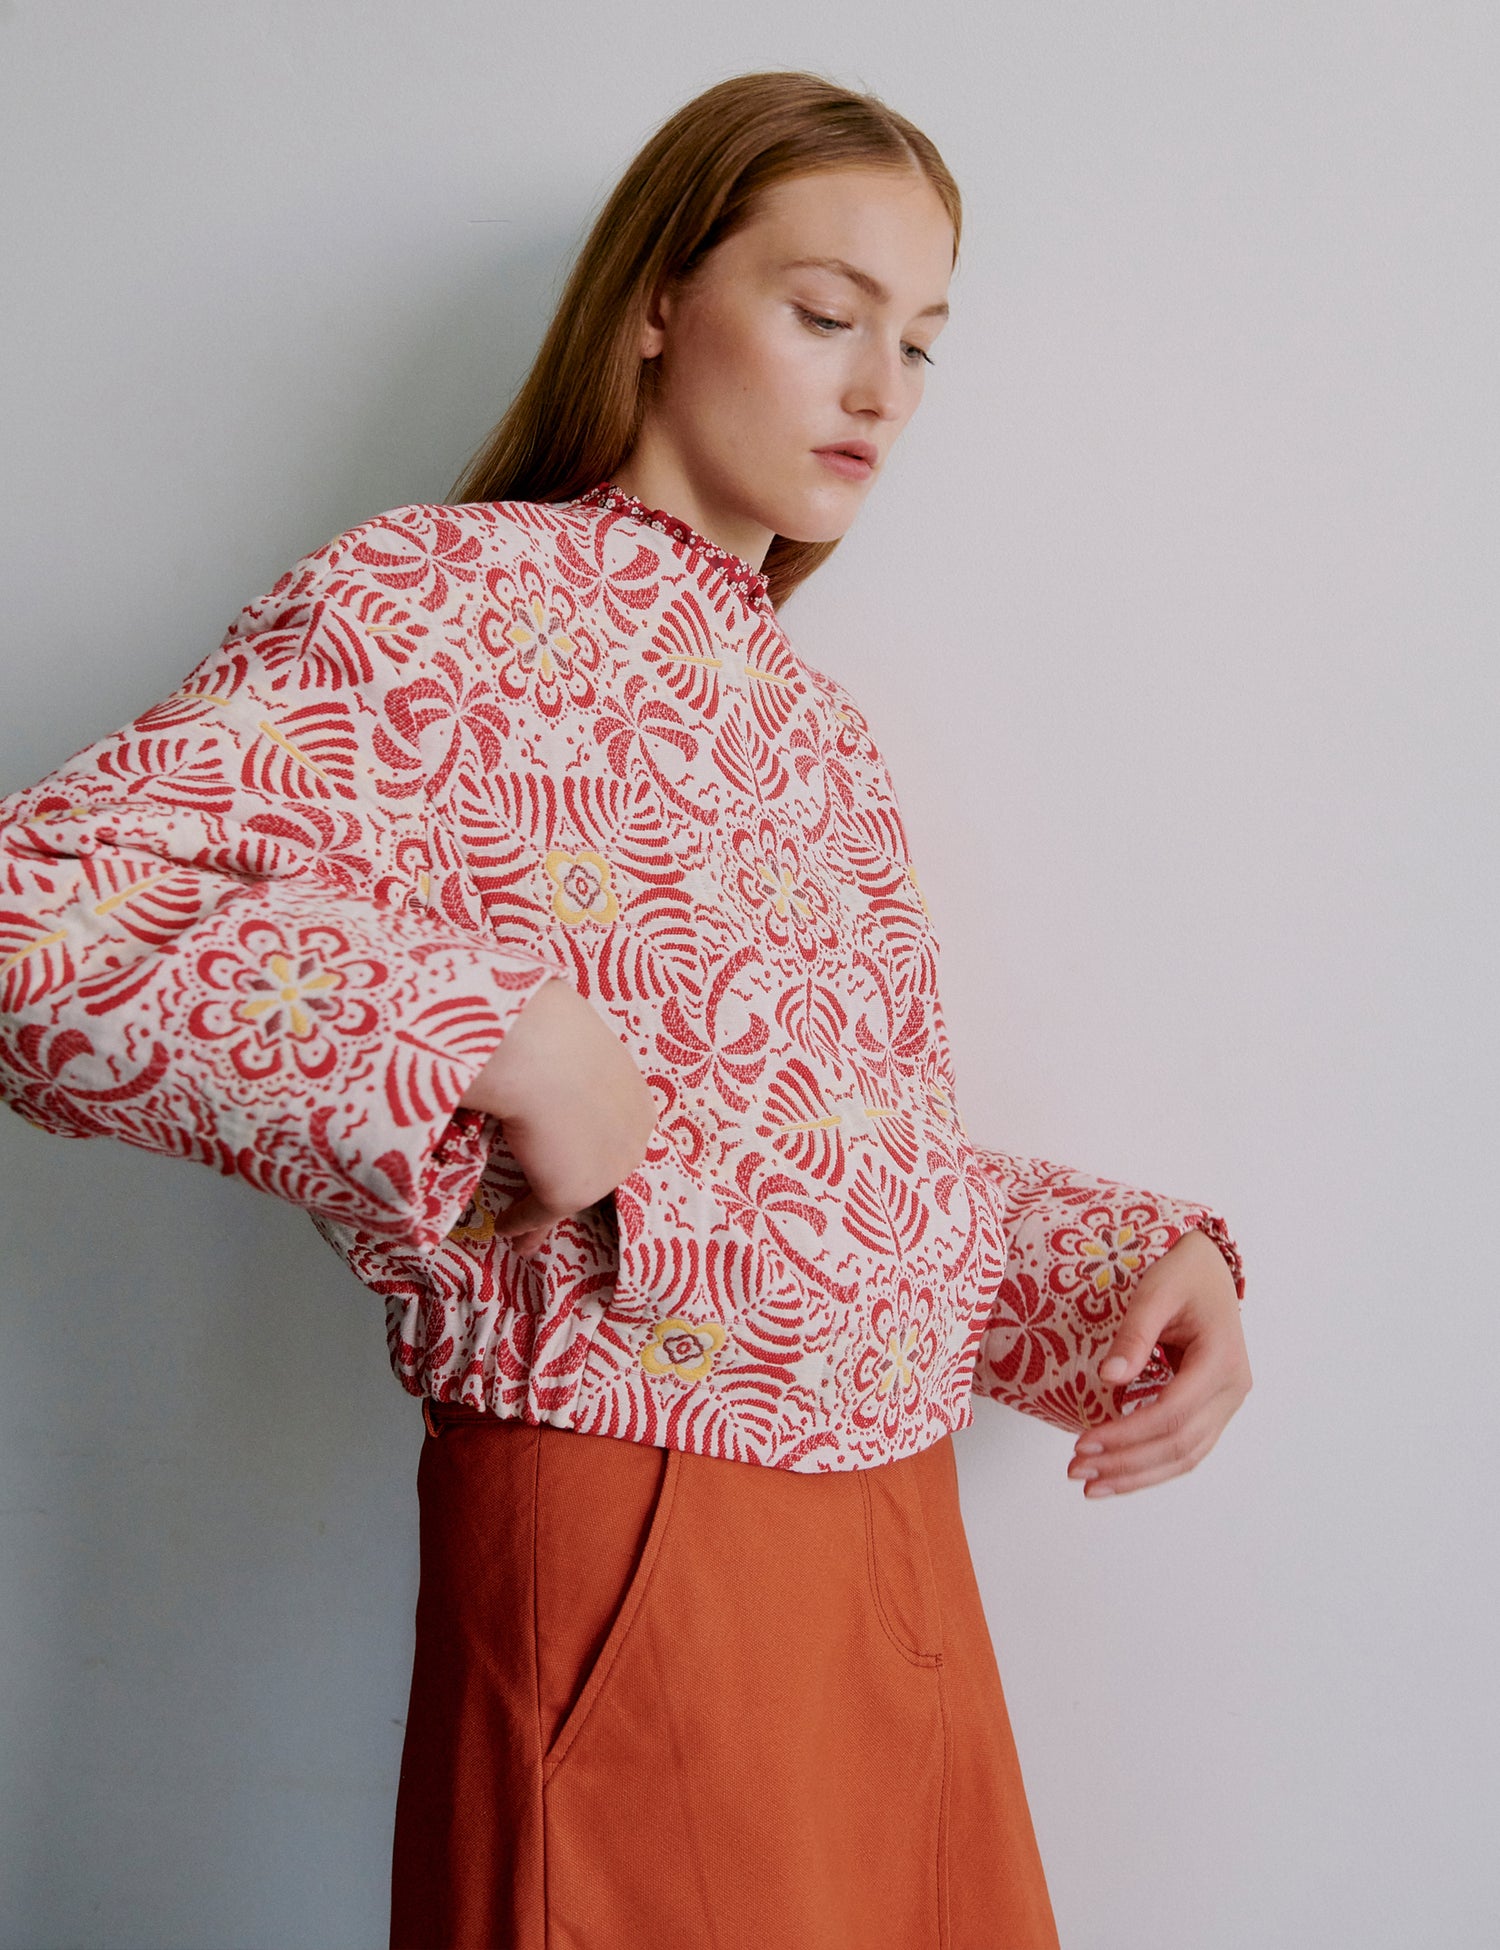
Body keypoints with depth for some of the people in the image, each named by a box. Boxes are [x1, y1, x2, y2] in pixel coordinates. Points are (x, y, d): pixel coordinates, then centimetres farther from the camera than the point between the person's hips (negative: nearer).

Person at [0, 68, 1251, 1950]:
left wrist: (1146, 1257, 2)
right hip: (627, 1550, -7)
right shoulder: (442, 599, -7)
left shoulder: (817, 726, 15)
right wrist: (487, 1033, -23)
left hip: (898, 1533, 8)